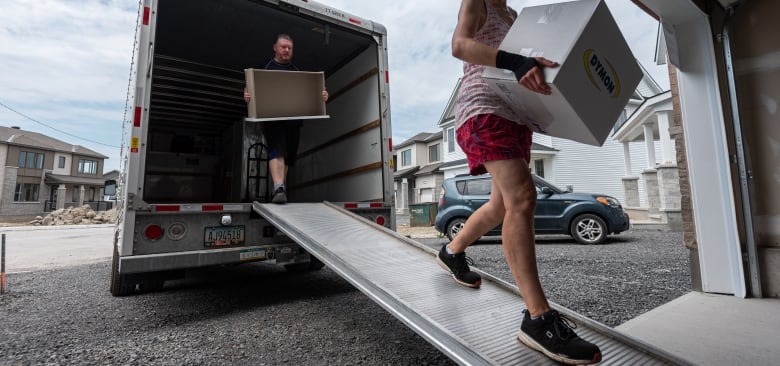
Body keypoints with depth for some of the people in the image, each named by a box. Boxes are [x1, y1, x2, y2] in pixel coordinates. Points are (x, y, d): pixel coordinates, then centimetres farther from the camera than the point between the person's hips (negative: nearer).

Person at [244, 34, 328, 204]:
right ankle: (279, 188, -27)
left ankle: (280, 189, 18)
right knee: (277, 151, -19)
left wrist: (322, 96, -7)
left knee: (288, 156, 7)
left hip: (294, 120, 4)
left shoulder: (298, 71, 20)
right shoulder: (264, 68, 9)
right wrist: (247, 96, -20)